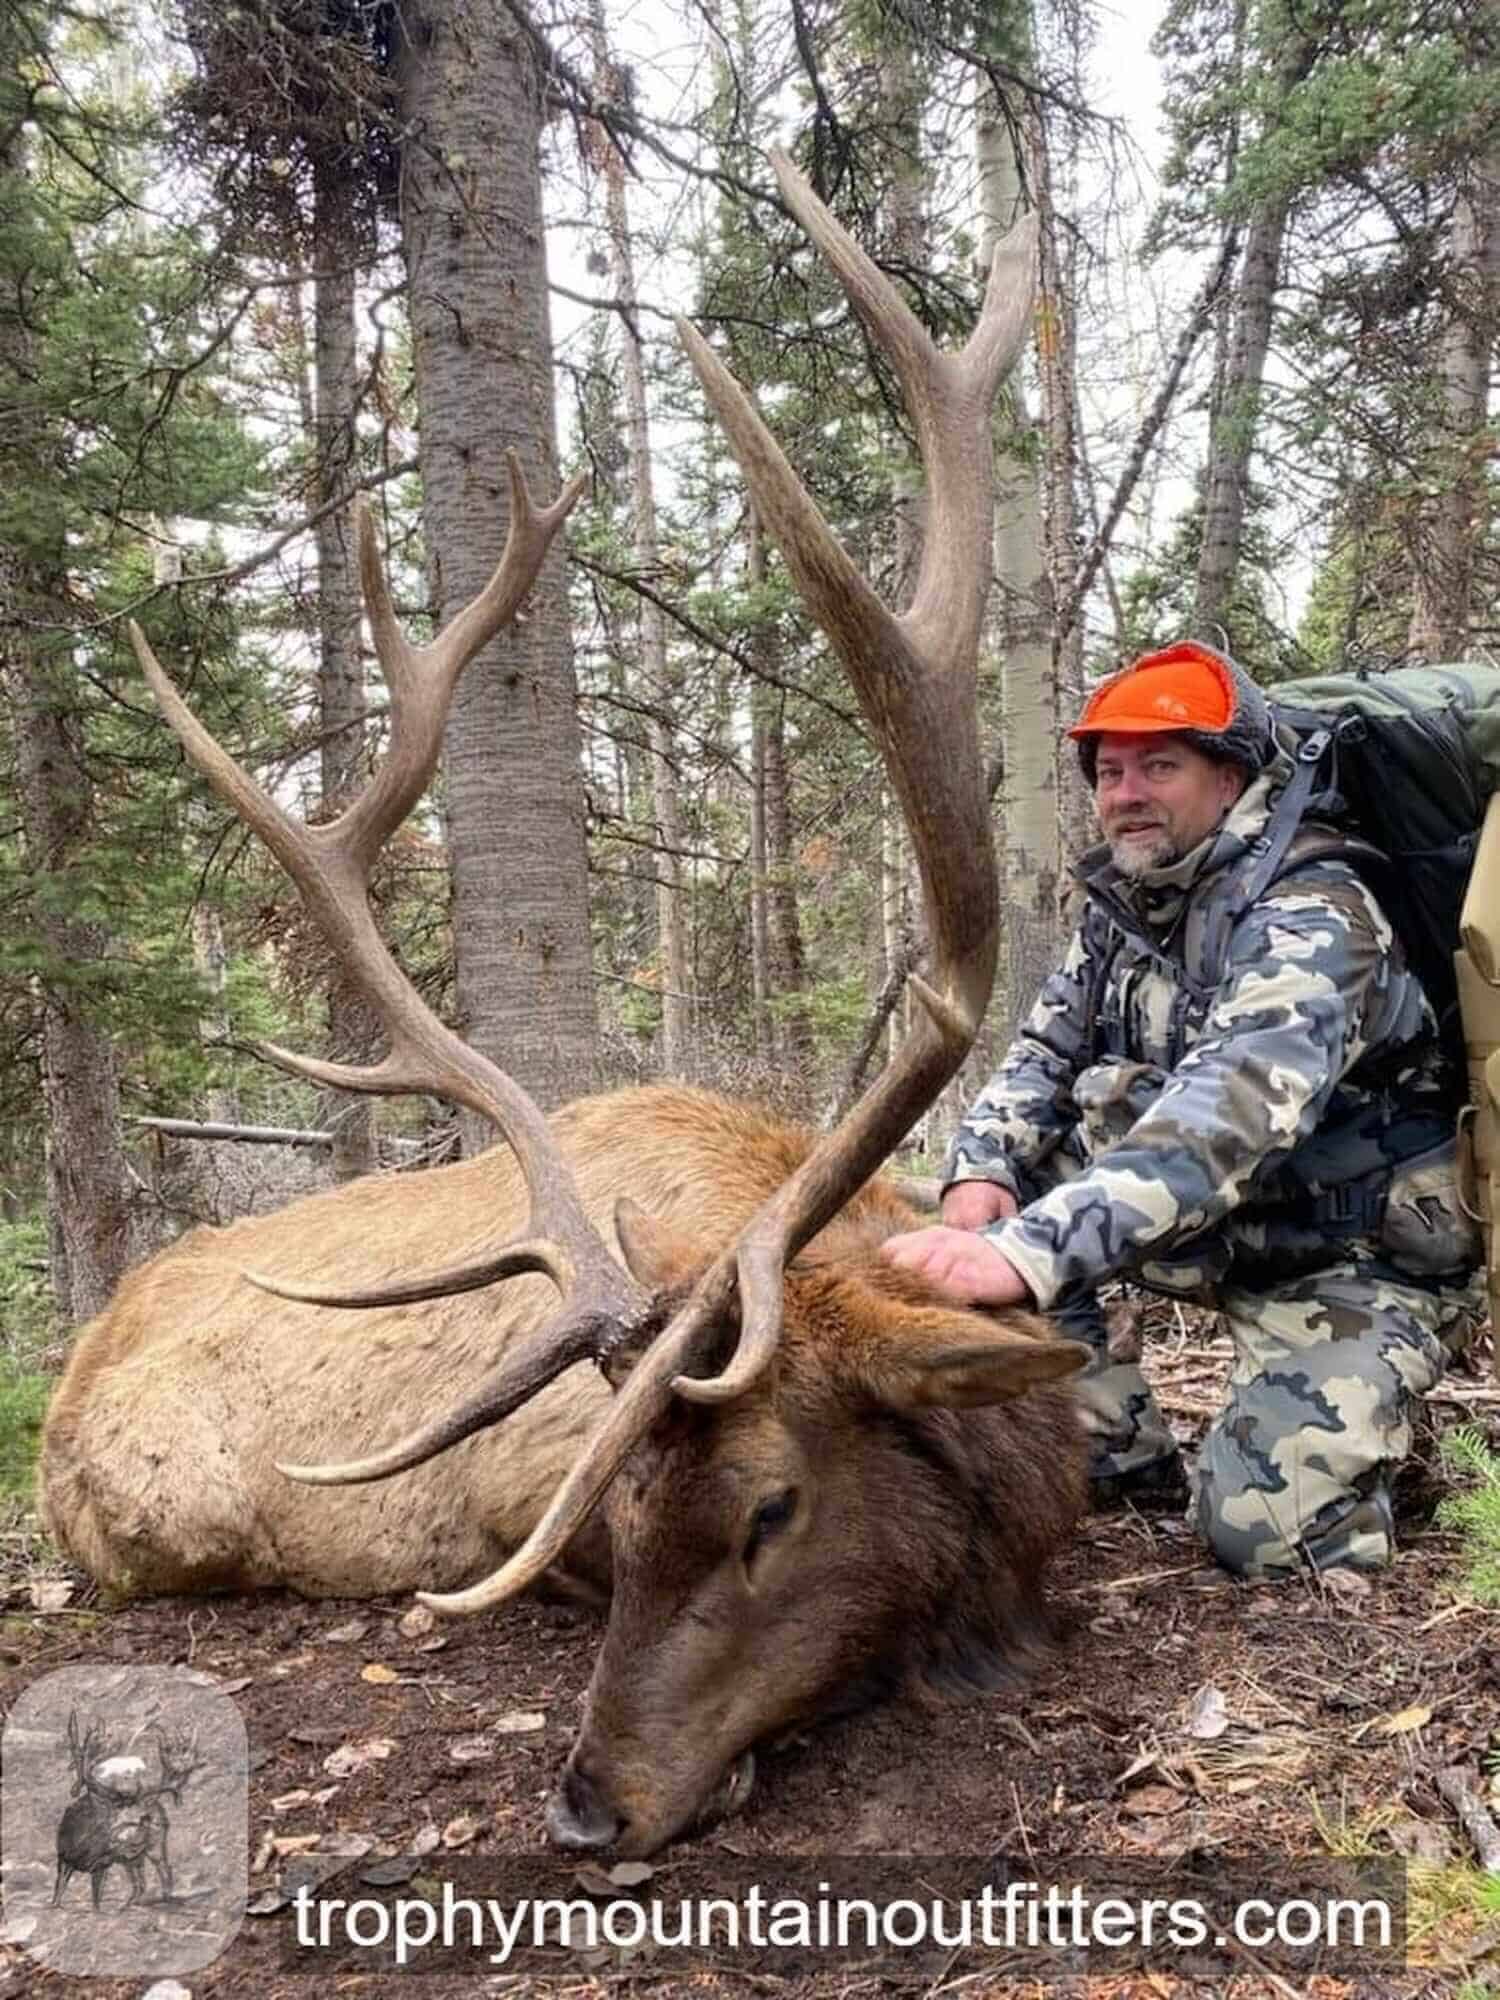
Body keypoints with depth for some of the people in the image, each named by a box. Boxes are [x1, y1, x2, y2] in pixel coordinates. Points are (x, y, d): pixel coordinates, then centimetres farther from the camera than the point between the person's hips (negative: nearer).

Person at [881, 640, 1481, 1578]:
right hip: (1224, 1228, 7)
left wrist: (1022, 1251, -56)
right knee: (1010, 1190, -9)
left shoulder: (1307, 913, -26)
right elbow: (1045, 1056, -2)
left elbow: (1231, 1112, -42)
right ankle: (1121, 1449, 3)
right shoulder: (1123, 908, 0)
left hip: (1355, 1255, -7)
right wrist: (982, 1178, -26)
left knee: (1266, 1529, -21)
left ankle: (1382, 1429, 12)